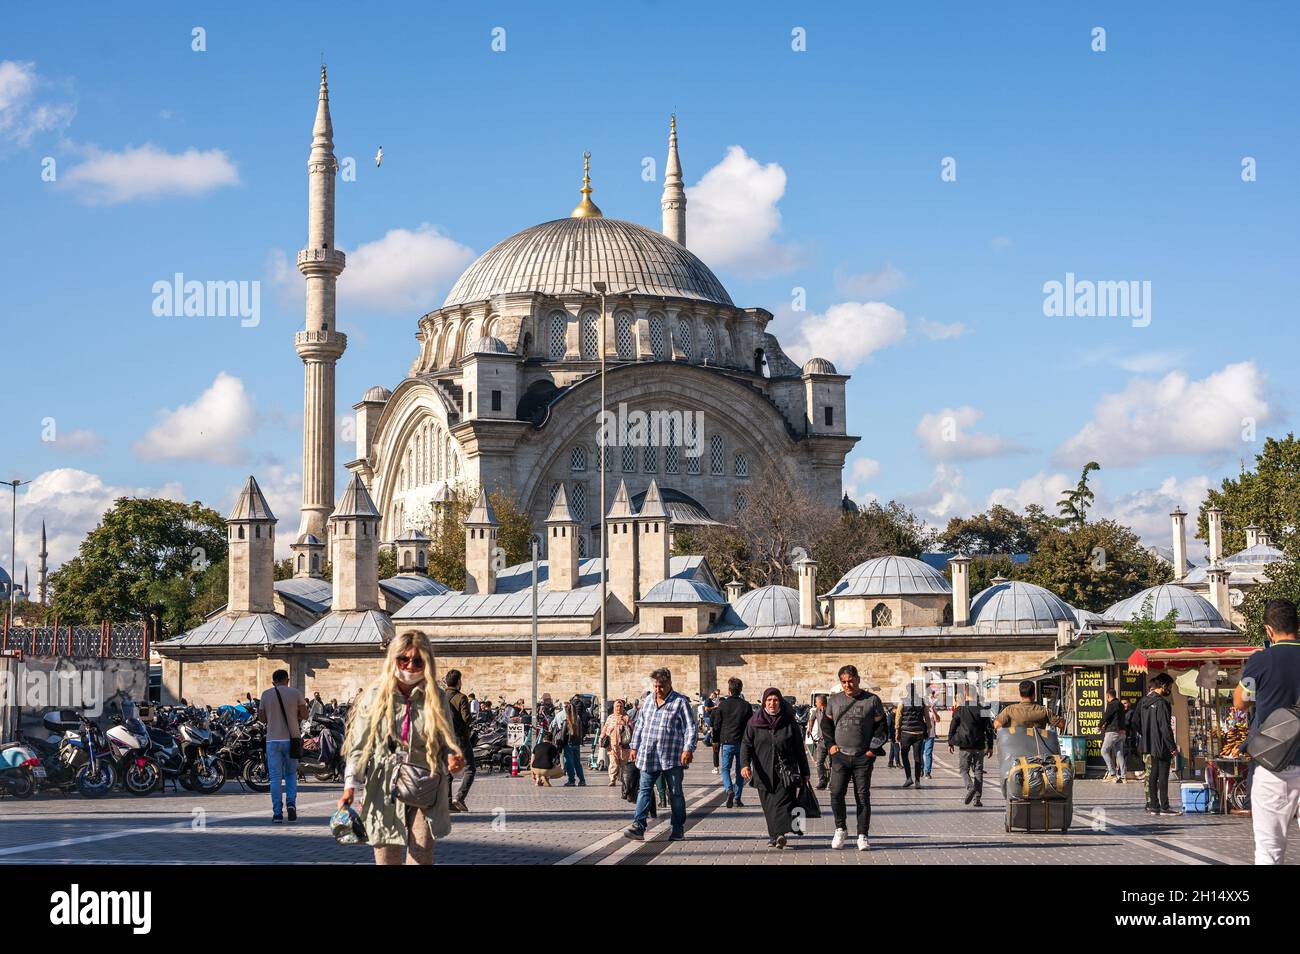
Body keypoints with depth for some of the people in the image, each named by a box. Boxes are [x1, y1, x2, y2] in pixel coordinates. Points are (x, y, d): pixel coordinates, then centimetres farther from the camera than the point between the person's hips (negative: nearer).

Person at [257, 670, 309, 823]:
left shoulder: (266, 695, 2)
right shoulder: (295, 693, 0)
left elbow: (262, 718, 5)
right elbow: (304, 715, -3)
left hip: (273, 740, 0)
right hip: (292, 739, 0)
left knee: (275, 777, 3)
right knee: (291, 774, 16)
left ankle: (277, 813, -1)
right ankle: (291, 802, -4)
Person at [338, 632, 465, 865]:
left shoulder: (436, 700, 5)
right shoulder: (375, 697, 3)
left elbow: (447, 744, 10)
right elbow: (359, 746, 4)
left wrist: (452, 760, -13)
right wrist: (350, 786, -6)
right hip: (383, 793, 1)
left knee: (421, 857, -13)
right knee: (387, 858, 4)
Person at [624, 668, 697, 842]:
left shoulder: (680, 702, -4)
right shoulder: (648, 700, 12)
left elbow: (690, 728, -7)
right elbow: (639, 724, 20)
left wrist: (688, 749, -17)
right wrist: (635, 747, 17)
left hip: (672, 757, -4)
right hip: (648, 755, 4)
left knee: (675, 793, 6)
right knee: (644, 790, -3)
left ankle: (678, 829, 14)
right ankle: (638, 826, -7)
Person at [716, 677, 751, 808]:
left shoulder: (723, 705, -5)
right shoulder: (746, 706, 0)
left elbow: (717, 724, -1)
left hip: (727, 742, -2)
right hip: (742, 742, 2)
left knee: (726, 768, 9)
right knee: (739, 771, 11)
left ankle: (729, 790, -16)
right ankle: (737, 799, 10)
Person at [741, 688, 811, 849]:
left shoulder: (789, 723, 4)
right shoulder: (754, 722, 5)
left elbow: (799, 749, 9)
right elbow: (746, 744, 0)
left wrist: (805, 772, 11)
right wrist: (745, 764, -17)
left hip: (786, 773, -2)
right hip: (764, 773, 2)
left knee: (782, 802, -14)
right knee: (768, 805, 3)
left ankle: (780, 834, -26)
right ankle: (774, 836, 11)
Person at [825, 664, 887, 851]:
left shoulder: (872, 700, 2)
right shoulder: (834, 701, 9)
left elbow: (880, 726, 5)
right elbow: (826, 724, 19)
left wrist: (874, 749, -3)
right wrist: (830, 745, 7)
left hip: (863, 758, -2)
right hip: (840, 756, 2)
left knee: (863, 797, 0)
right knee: (836, 793, -9)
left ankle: (863, 836, 6)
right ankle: (840, 829, 10)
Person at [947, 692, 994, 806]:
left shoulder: (959, 710, -4)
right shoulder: (982, 710, -1)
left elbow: (952, 727, 0)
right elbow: (989, 729, 2)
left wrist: (950, 743, 11)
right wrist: (990, 746, 9)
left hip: (965, 746, -1)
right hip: (979, 746, 1)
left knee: (964, 769, 10)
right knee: (978, 771, 8)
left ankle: (970, 787, -19)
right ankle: (977, 799, 5)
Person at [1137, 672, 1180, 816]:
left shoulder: (1143, 701, 9)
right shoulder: (1162, 703, -17)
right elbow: (1165, 727, -19)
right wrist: (1173, 747, -15)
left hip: (1149, 745, 8)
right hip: (1162, 746, -8)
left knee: (1152, 776, 11)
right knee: (1163, 777, -4)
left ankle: (1153, 806, 13)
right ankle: (1164, 807, -2)